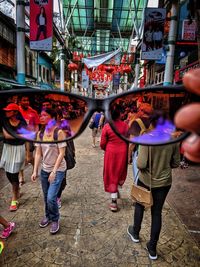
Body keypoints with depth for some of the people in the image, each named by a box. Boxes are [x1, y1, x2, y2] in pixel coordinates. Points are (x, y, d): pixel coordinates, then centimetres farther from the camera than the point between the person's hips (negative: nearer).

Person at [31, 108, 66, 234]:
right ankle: (48, 216, 42)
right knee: (46, 197, 16)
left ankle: (55, 220, 19)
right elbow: (38, 153, 2)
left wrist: (54, 171, -18)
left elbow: (61, 154, -16)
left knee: (51, 198, -7)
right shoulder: (40, 133, 0)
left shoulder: (59, 132, -16)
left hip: (58, 170, -5)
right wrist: (35, 171, -1)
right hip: (45, 170, 5)